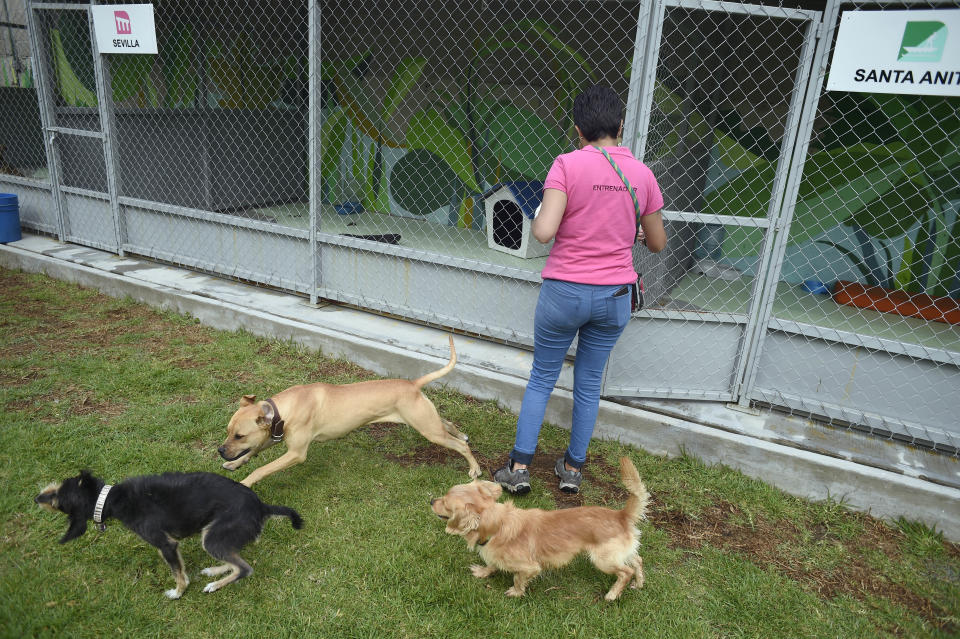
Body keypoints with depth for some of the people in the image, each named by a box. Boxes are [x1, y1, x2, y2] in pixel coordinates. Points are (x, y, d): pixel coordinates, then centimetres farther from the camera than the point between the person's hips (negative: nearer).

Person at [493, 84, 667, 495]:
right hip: (615, 296, 3)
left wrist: (539, 215, -1)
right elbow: (657, 243, 9)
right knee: (589, 384, 18)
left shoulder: (567, 165, -13)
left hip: (564, 292, -3)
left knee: (542, 378, 15)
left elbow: (544, 232, -24)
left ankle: (519, 467, 19)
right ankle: (573, 468, 31)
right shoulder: (642, 173, -1)